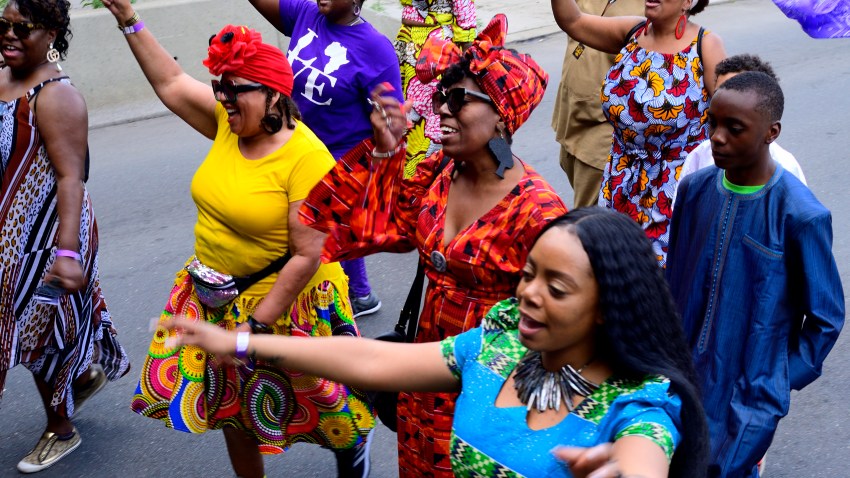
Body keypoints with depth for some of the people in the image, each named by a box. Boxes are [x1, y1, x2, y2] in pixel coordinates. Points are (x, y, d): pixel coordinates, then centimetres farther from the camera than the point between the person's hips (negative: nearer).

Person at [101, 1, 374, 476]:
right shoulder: (229, 124, -5)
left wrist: (258, 323, -21)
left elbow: (308, 256, -24)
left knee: (318, 401, 15)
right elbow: (171, 83, 7)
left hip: (284, 300, -6)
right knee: (231, 406, 20)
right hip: (216, 297, 7)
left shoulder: (307, 158, -25)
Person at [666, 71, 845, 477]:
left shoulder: (800, 215, -19)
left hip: (749, 391, -5)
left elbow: (826, 318, -9)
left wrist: (784, 380, -7)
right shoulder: (695, 188, -5)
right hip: (682, 378, 5)